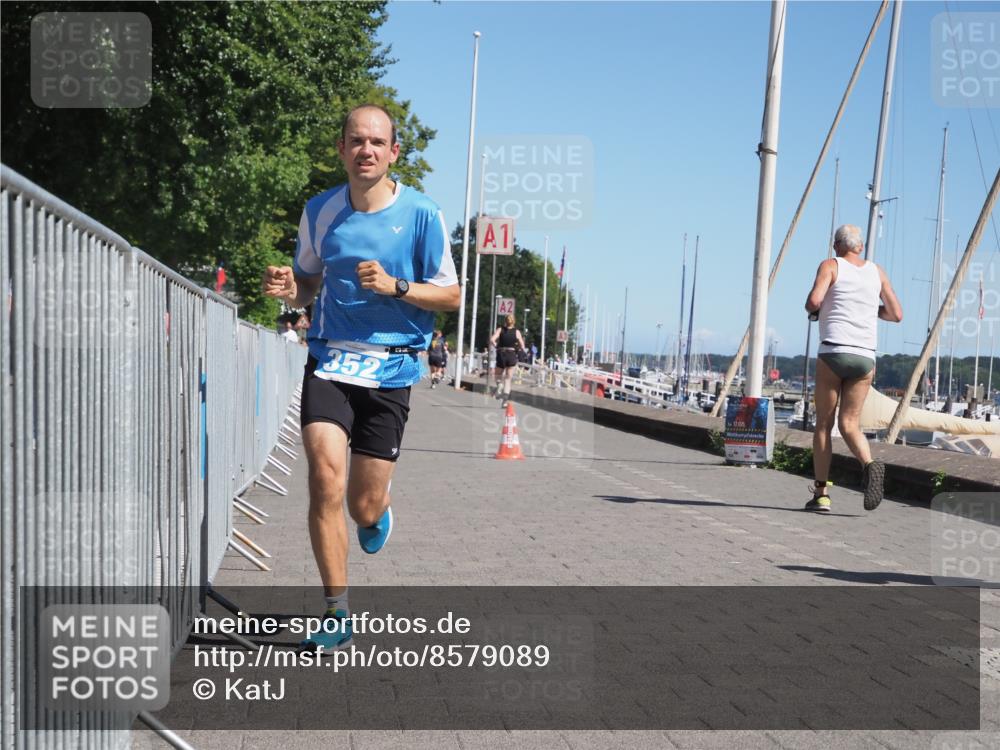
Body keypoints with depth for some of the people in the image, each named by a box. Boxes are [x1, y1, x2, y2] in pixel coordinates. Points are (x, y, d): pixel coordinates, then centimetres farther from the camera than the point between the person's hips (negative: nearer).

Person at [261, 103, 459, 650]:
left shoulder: (421, 214, -4)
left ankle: (377, 513, 41)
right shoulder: (319, 211, 5)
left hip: (390, 369, -2)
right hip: (329, 360, 2)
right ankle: (337, 613, -2)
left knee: (364, 508, 0)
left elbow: (451, 296, -1)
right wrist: (287, 289, -6)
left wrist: (394, 286, -18)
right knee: (325, 480, -17)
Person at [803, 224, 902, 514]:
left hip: (833, 352, -3)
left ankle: (821, 493, 3)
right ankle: (869, 464, -24)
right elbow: (897, 314, 16)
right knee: (850, 424, 7)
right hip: (866, 356, 3)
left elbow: (814, 300, -13)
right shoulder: (877, 272, 15)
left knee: (823, 424, 6)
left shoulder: (831, 265, 3)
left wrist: (813, 310, 9)